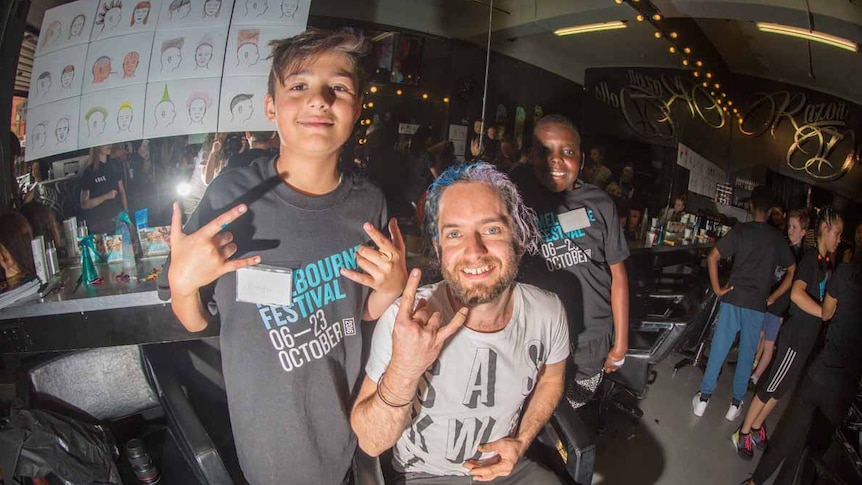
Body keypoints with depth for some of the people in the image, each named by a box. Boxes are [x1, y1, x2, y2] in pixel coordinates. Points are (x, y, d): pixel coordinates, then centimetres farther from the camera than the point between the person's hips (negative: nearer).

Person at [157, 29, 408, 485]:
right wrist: (183, 282, -27)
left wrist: (391, 289, -15)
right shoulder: (232, 194, -19)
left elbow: (364, 310, 4)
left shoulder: (368, 202, -10)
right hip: (267, 423, -2)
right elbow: (195, 321, -8)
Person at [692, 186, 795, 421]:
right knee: (747, 354, 12)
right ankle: (736, 404, 21)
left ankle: (704, 398, 15)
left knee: (719, 349, 7)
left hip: (733, 299, -1)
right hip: (758, 305, 1)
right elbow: (792, 271, 6)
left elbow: (712, 257, -9)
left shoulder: (740, 230, -4)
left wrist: (717, 288, -2)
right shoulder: (777, 238, 3)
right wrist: (772, 297, 7)